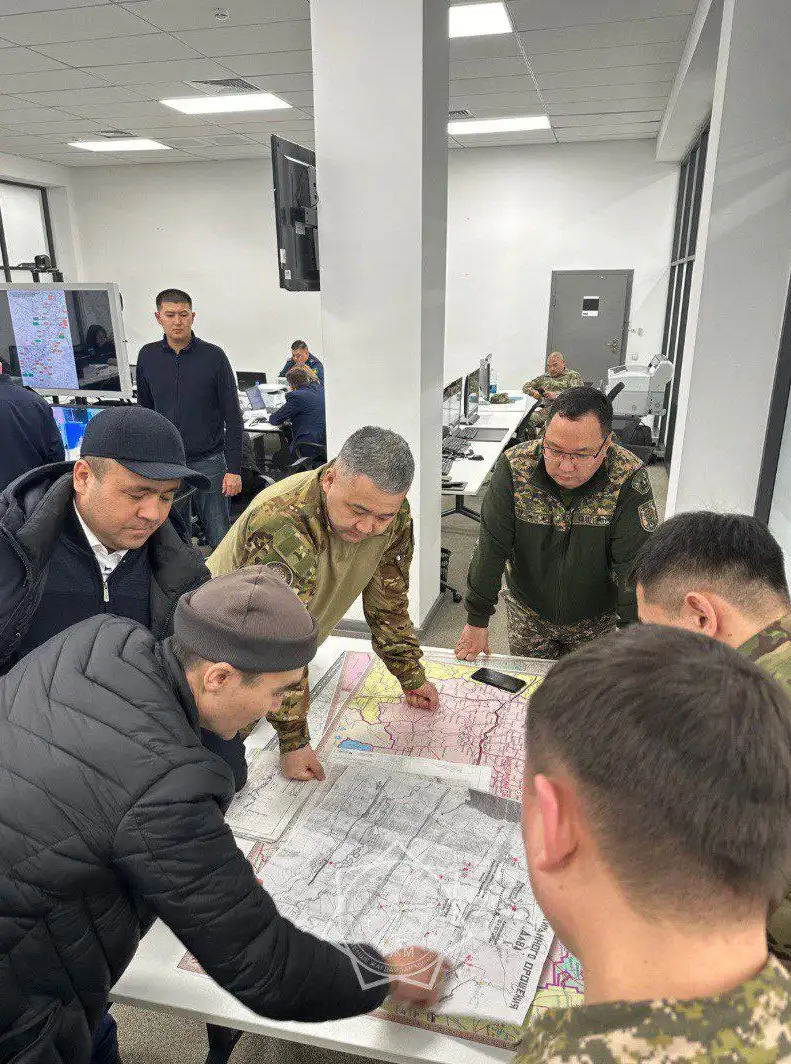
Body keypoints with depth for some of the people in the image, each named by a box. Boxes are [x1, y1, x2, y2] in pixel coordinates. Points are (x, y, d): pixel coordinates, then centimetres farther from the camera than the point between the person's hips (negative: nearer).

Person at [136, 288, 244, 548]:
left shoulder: (213, 356, -4)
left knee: (220, 541, 3)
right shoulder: (148, 357, 5)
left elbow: (233, 417, -4)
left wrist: (234, 468, -9)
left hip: (209, 462, -2)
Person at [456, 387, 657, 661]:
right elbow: (491, 547, -17)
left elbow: (634, 565, -24)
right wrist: (476, 621, -13)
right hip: (527, 612, 1)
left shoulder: (629, 479, -25)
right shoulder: (514, 466, -21)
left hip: (596, 618, -1)